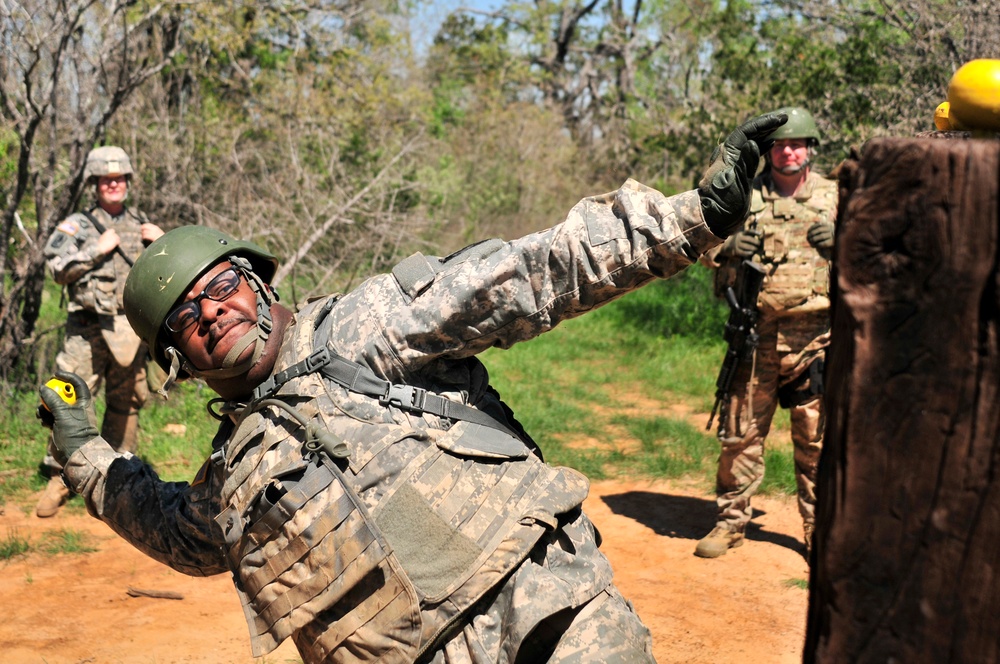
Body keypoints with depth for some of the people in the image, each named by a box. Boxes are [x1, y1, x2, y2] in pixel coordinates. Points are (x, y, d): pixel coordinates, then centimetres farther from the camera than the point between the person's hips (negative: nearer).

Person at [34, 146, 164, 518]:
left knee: (125, 404, 10)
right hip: (88, 329, -4)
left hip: (131, 329, 4)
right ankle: (58, 480, 1)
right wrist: (99, 249, -12)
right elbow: (57, 268, -9)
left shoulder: (142, 225, 16)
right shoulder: (79, 224, 4)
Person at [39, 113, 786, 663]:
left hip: (542, 601, -3)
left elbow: (517, 279, -7)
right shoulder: (233, 474, 18)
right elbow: (173, 526, 41)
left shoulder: (356, 331, 3)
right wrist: (87, 455, 45)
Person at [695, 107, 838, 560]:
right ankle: (730, 521, 17)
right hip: (754, 334, 0)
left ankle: (820, 526, 19)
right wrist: (728, 246, -11)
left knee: (816, 437, 5)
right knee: (740, 431, 4)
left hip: (814, 336, 0)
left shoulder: (834, 197, 10)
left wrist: (842, 240, -9)